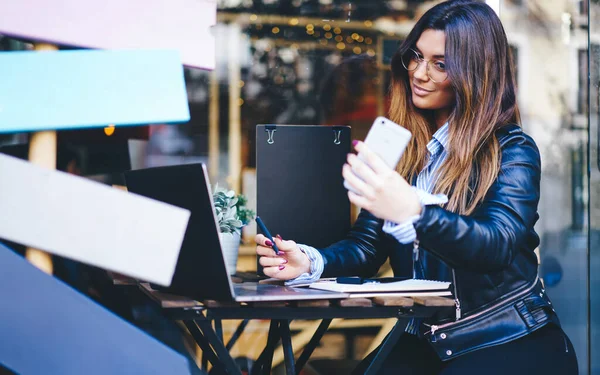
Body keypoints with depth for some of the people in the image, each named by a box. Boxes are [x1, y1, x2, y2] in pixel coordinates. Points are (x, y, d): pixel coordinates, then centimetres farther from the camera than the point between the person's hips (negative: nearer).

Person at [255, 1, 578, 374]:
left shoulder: (512, 150, -6)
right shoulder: (400, 146, 9)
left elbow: (497, 245, -22)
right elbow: (367, 245, 7)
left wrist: (411, 212, -40)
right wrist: (310, 262, -16)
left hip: (514, 343, -4)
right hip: (428, 341, 4)